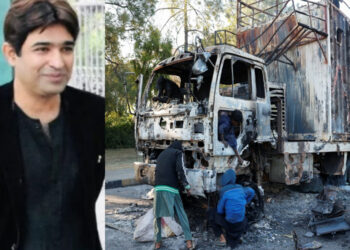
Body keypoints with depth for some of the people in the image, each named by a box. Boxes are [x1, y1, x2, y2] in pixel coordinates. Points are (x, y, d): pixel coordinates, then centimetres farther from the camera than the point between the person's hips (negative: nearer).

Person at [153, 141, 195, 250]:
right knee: (181, 214, 6)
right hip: (171, 188, -4)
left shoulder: (162, 154, 25)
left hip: (158, 187, 4)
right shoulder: (178, 153, 8)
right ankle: (188, 241, 6)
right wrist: (186, 185, 3)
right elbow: (180, 171, -4)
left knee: (157, 215, 14)